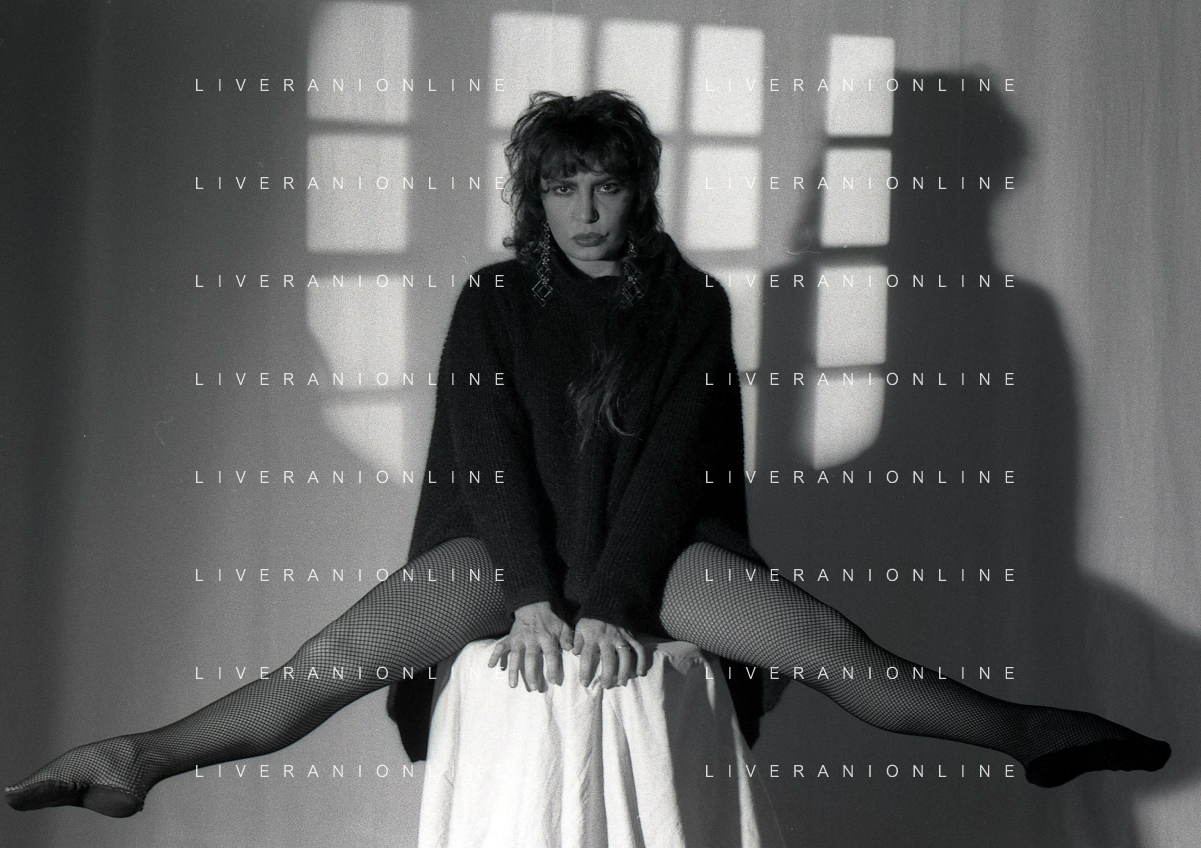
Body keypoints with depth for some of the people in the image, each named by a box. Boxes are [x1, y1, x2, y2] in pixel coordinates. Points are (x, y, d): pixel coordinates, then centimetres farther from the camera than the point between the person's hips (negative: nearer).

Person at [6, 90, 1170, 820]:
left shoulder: (690, 303, -2)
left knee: (827, 641, -19)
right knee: (340, 655, -21)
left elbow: (672, 458, -10)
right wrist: (533, 599, -23)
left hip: (653, 546, 0)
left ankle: (1022, 733, -16)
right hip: (507, 541, 0)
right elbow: (494, 456, -10)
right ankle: (145, 761, -23)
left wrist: (611, 605, -21)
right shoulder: (494, 302, -2)